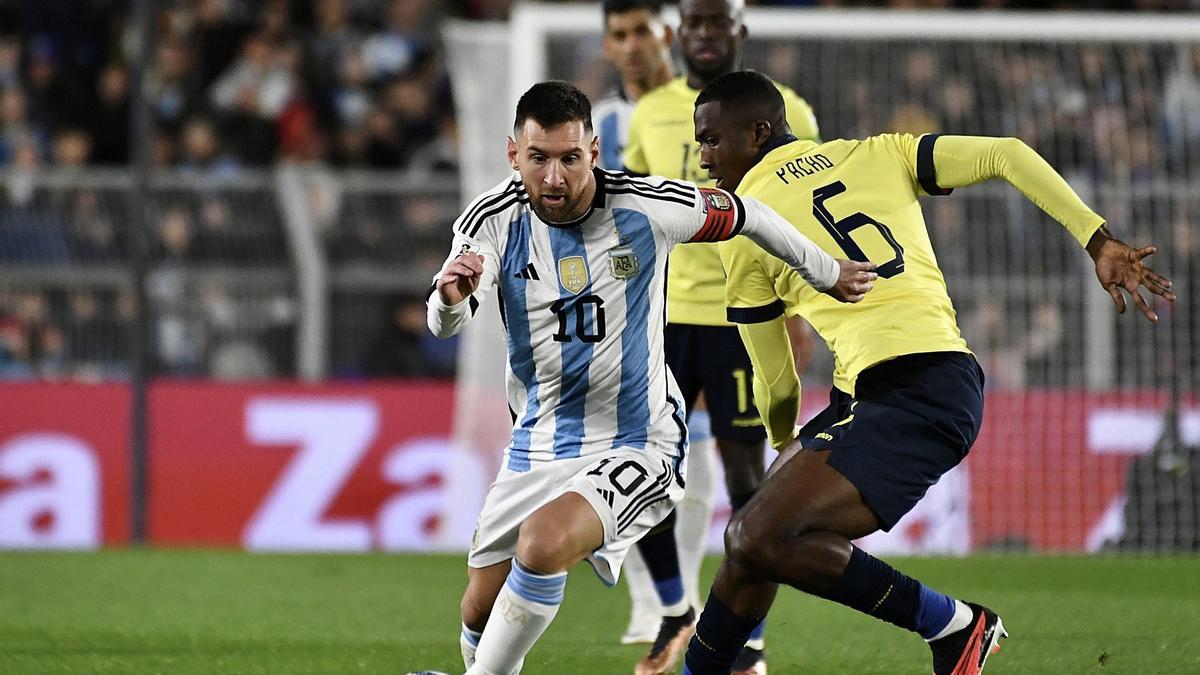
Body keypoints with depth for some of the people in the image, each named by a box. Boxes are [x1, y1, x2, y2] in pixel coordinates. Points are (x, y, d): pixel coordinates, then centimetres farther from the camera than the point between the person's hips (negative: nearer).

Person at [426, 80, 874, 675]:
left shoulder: (647, 207, -15)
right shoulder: (493, 220, -12)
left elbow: (745, 216, 4)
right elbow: (445, 324, -27)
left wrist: (826, 273, 17)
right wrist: (451, 297, -52)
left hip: (636, 444, -4)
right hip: (537, 443, 4)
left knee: (543, 542, -31)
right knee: (480, 611, 6)